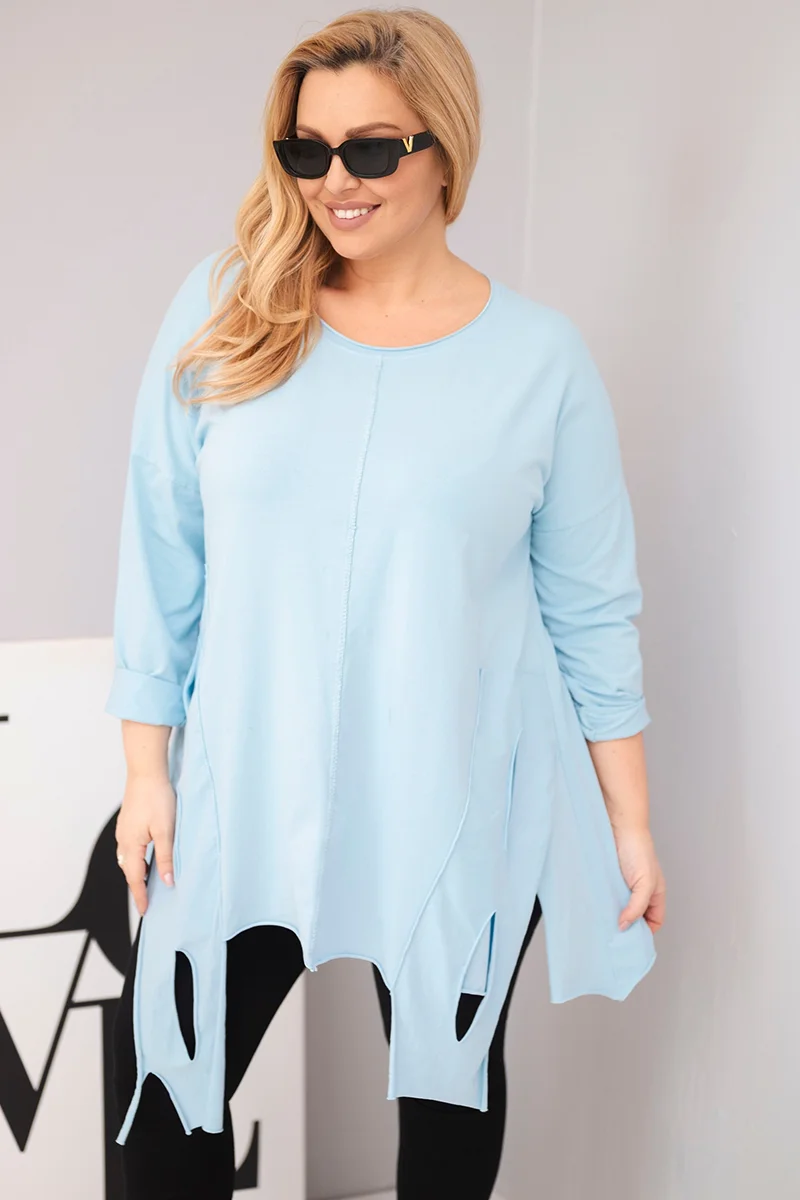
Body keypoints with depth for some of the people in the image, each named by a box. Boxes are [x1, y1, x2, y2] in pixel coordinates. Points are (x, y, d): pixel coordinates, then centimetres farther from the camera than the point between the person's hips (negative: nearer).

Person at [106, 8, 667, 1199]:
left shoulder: (540, 355, -3)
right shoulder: (225, 308, -2)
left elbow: (592, 613, 1)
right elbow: (161, 559, 1)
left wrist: (629, 822, 2)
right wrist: (149, 769, 0)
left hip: (463, 810, 0)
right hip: (246, 798, 1)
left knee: (450, 1080, 17)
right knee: (163, 1096, 7)